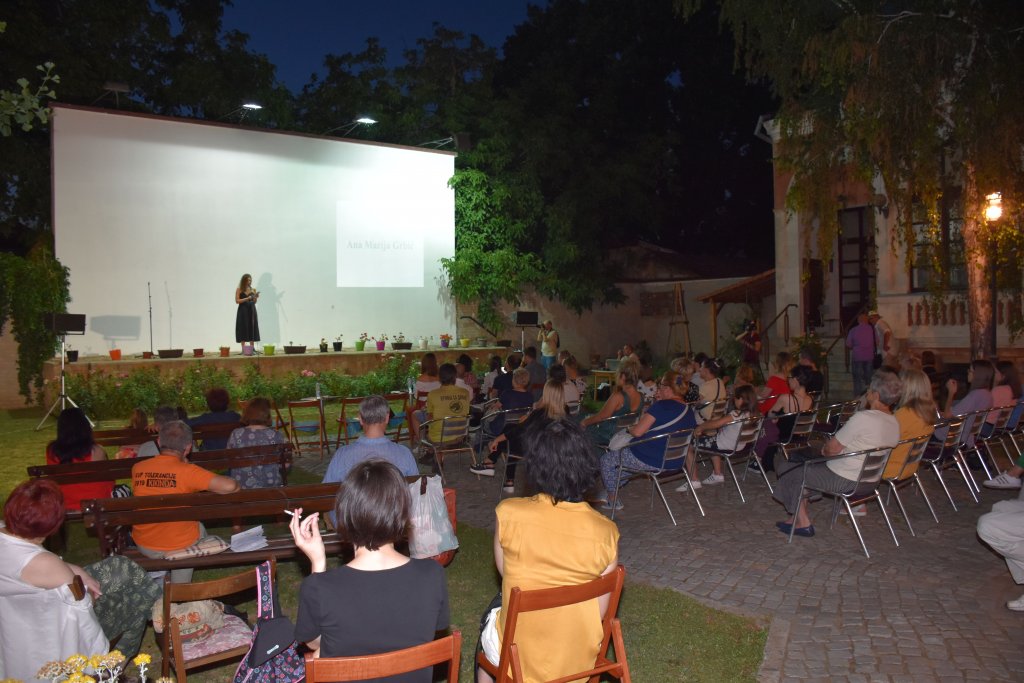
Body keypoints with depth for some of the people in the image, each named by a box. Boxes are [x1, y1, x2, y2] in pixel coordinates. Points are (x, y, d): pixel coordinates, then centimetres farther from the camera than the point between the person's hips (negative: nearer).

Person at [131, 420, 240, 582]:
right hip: (179, 546, -4)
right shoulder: (188, 472, -23)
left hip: (143, 546, 4)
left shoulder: (137, 468, -9)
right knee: (199, 528, 30)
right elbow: (230, 486, -30)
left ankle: (157, 572, 30)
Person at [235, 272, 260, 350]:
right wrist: (247, 298, -16)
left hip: (252, 310, 4)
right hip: (243, 311, -4)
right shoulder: (239, 290, -2)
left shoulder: (252, 290, 9)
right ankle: (243, 349, -1)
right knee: (243, 329, -3)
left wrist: (256, 297, -8)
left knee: (252, 328, 2)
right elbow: (237, 301, -8)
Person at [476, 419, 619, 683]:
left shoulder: (508, 513, -18)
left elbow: (503, 570, -1)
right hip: (580, 658, 2)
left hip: (517, 654, -1)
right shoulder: (606, 532, -17)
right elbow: (600, 610, -7)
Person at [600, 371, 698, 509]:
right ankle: (612, 488, 39)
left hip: (649, 460, -8)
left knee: (606, 459, 12)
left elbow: (637, 432, -22)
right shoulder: (688, 411, 2)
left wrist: (629, 428, 2)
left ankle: (612, 501, 20)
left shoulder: (661, 406, -22)